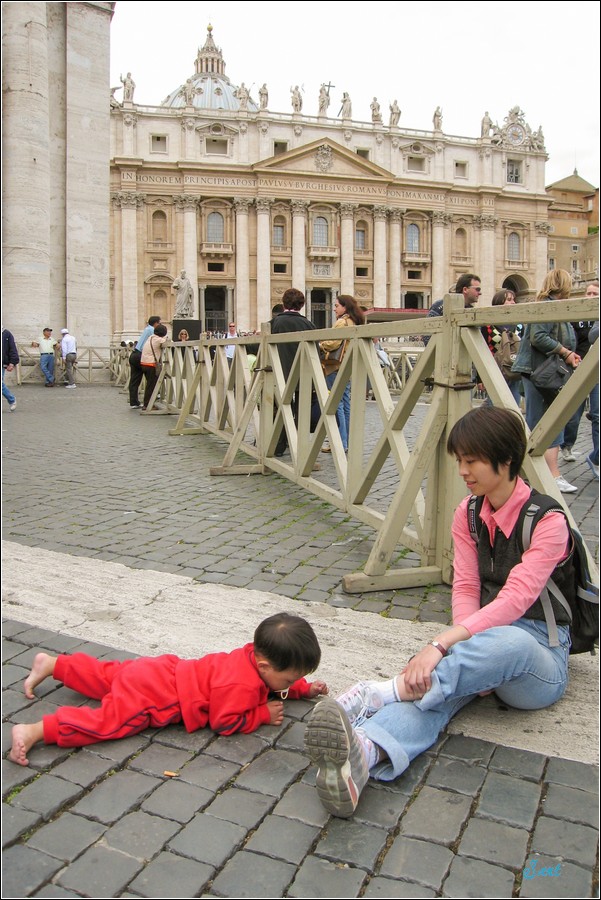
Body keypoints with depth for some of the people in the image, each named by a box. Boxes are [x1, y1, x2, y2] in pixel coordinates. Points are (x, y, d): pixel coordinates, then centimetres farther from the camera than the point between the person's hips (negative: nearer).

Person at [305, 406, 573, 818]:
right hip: (488, 637, 4)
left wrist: (441, 645, -38)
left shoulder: (548, 521, -16)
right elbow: (466, 589, -3)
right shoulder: (468, 514, 4)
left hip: (540, 661, -3)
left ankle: (380, 693, -43)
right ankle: (363, 753, -58)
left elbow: (515, 600, -28)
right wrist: (475, 664, -21)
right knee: (428, 684, -31)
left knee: (508, 639, -41)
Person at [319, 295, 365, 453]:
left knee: (337, 404, -7)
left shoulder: (342, 322, -11)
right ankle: (347, 441, 17)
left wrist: (319, 345, 1)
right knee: (346, 404, 12)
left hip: (336, 366, -9)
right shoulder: (354, 322, 17)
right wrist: (324, 343, 16)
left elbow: (333, 344, -17)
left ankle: (340, 443, -6)